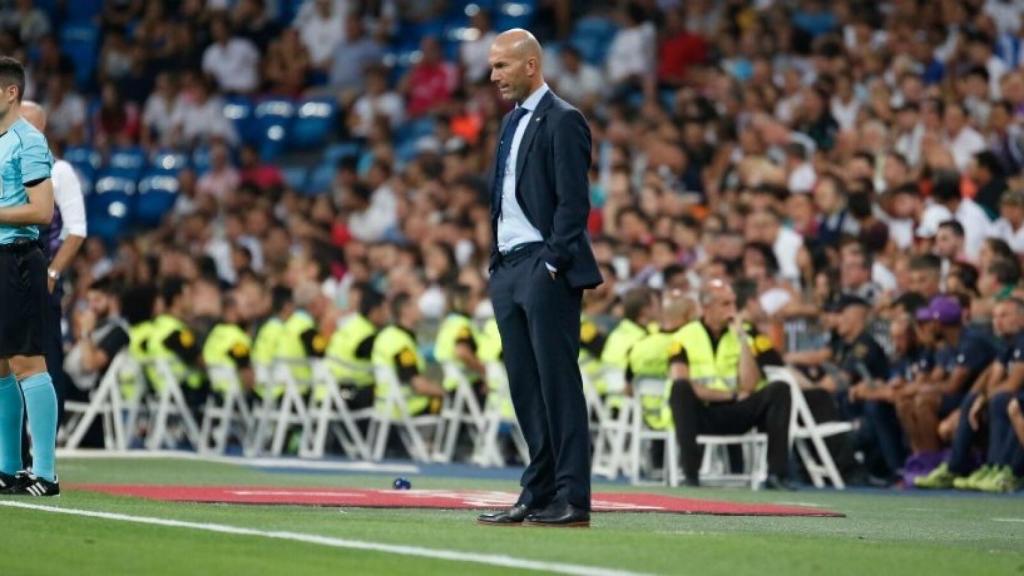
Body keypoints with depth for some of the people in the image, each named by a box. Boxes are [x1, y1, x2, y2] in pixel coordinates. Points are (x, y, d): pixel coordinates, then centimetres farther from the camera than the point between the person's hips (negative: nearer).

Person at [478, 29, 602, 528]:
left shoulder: (562, 121, -9)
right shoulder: (512, 121, 18)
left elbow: (574, 202, -14)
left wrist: (552, 263, -17)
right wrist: (496, 262, 15)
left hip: (545, 269, -9)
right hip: (507, 268, 9)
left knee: (558, 384, -8)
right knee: (525, 388, 9)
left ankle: (572, 500, -7)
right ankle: (537, 496, 13)